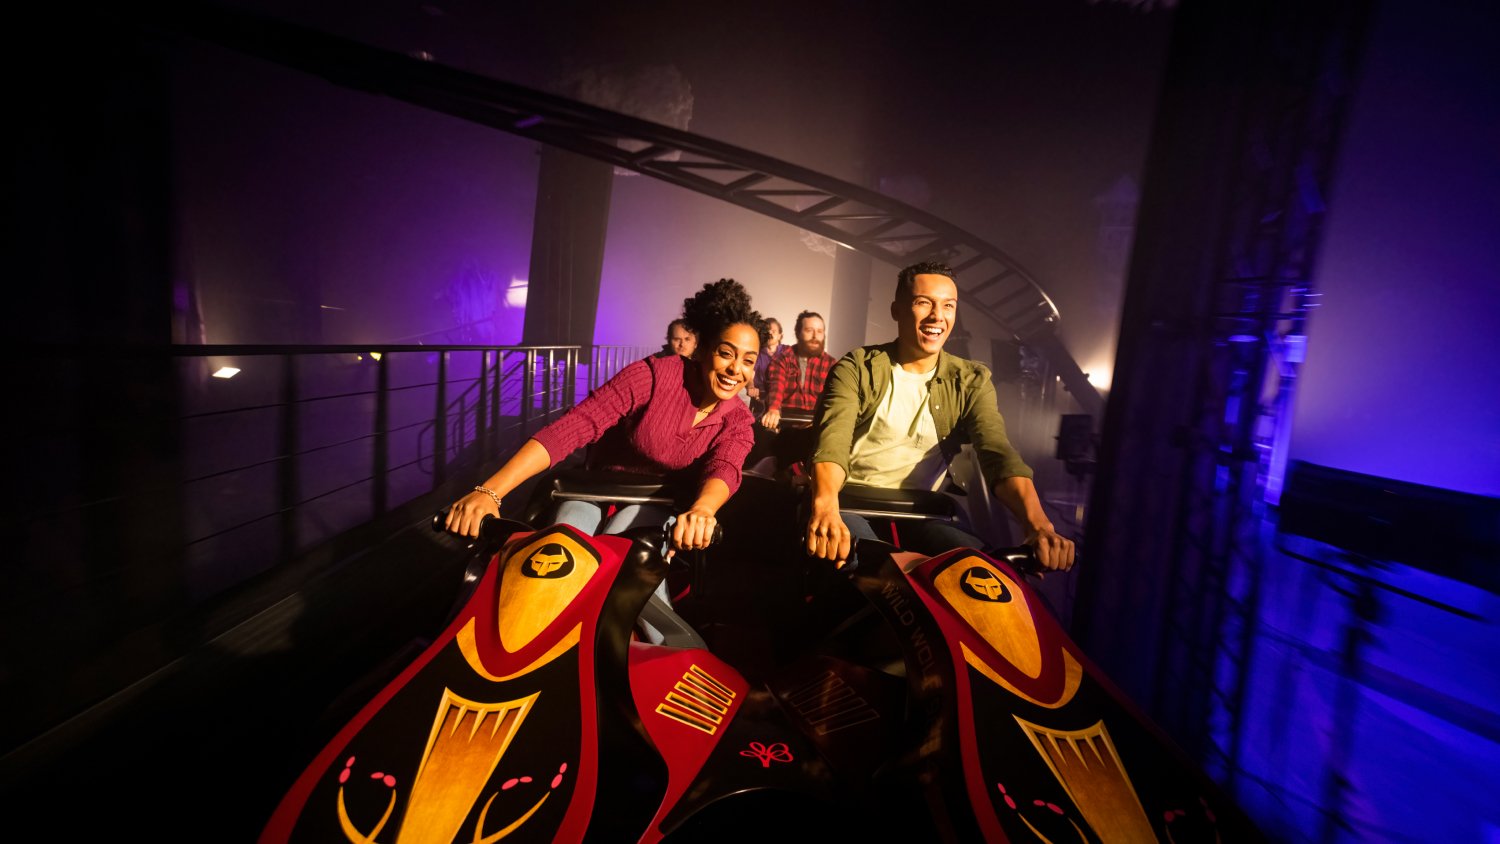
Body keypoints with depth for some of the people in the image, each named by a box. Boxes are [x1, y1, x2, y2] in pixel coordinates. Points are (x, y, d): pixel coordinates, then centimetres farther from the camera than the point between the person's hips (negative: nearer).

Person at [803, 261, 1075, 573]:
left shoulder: (971, 381, 5)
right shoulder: (857, 368, -4)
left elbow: (999, 454, -10)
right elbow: (832, 441, -20)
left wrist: (1038, 524, -30)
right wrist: (826, 507, -42)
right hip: (851, 504, -2)